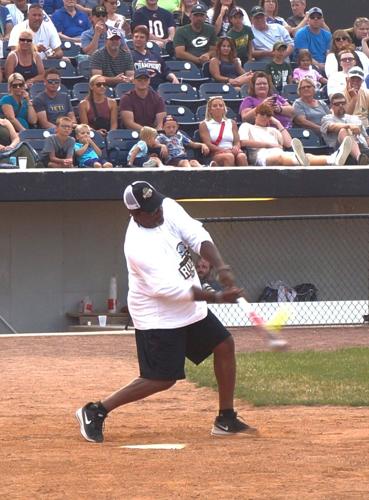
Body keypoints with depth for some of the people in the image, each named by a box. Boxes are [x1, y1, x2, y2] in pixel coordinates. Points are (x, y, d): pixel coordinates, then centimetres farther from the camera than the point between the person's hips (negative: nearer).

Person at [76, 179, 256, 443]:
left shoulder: (168, 209, -9)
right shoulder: (139, 246, -31)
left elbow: (198, 237, -14)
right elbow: (172, 290, -31)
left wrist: (221, 267, -30)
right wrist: (216, 297, -31)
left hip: (191, 309, 9)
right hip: (158, 317, -9)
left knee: (224, 345, 9)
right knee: (162, 379, -10)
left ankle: (226, 419, 18)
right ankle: (96, 411, -1)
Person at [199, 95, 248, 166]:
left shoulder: (231, 123, 22)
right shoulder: (204, 125, 11)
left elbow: (237, 141, 14)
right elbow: (208, 144, -2)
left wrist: (236, 148, -12)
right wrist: (225, 151, -16)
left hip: (232, 151, 3)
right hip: (216, 154, -3)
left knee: (242, 156, -34)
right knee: (229, 157, -38)